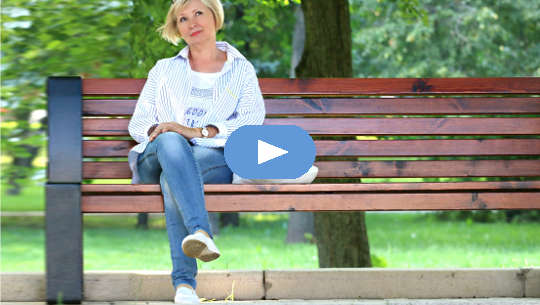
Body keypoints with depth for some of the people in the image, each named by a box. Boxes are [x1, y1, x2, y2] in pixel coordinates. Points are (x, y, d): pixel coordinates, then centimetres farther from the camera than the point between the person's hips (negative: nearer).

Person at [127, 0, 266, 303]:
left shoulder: (241, 69, 23)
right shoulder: (164, 69, 30)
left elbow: (253, 118, 3)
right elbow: (137, 123, 21)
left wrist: (200, 132, -13)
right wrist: (157, 130, -6)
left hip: (215, 156, -1)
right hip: (155, 159, 1)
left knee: (172, 179, -39)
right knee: (170, 142, -40)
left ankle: (184, 281, -53)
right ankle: (201, 232, -63)